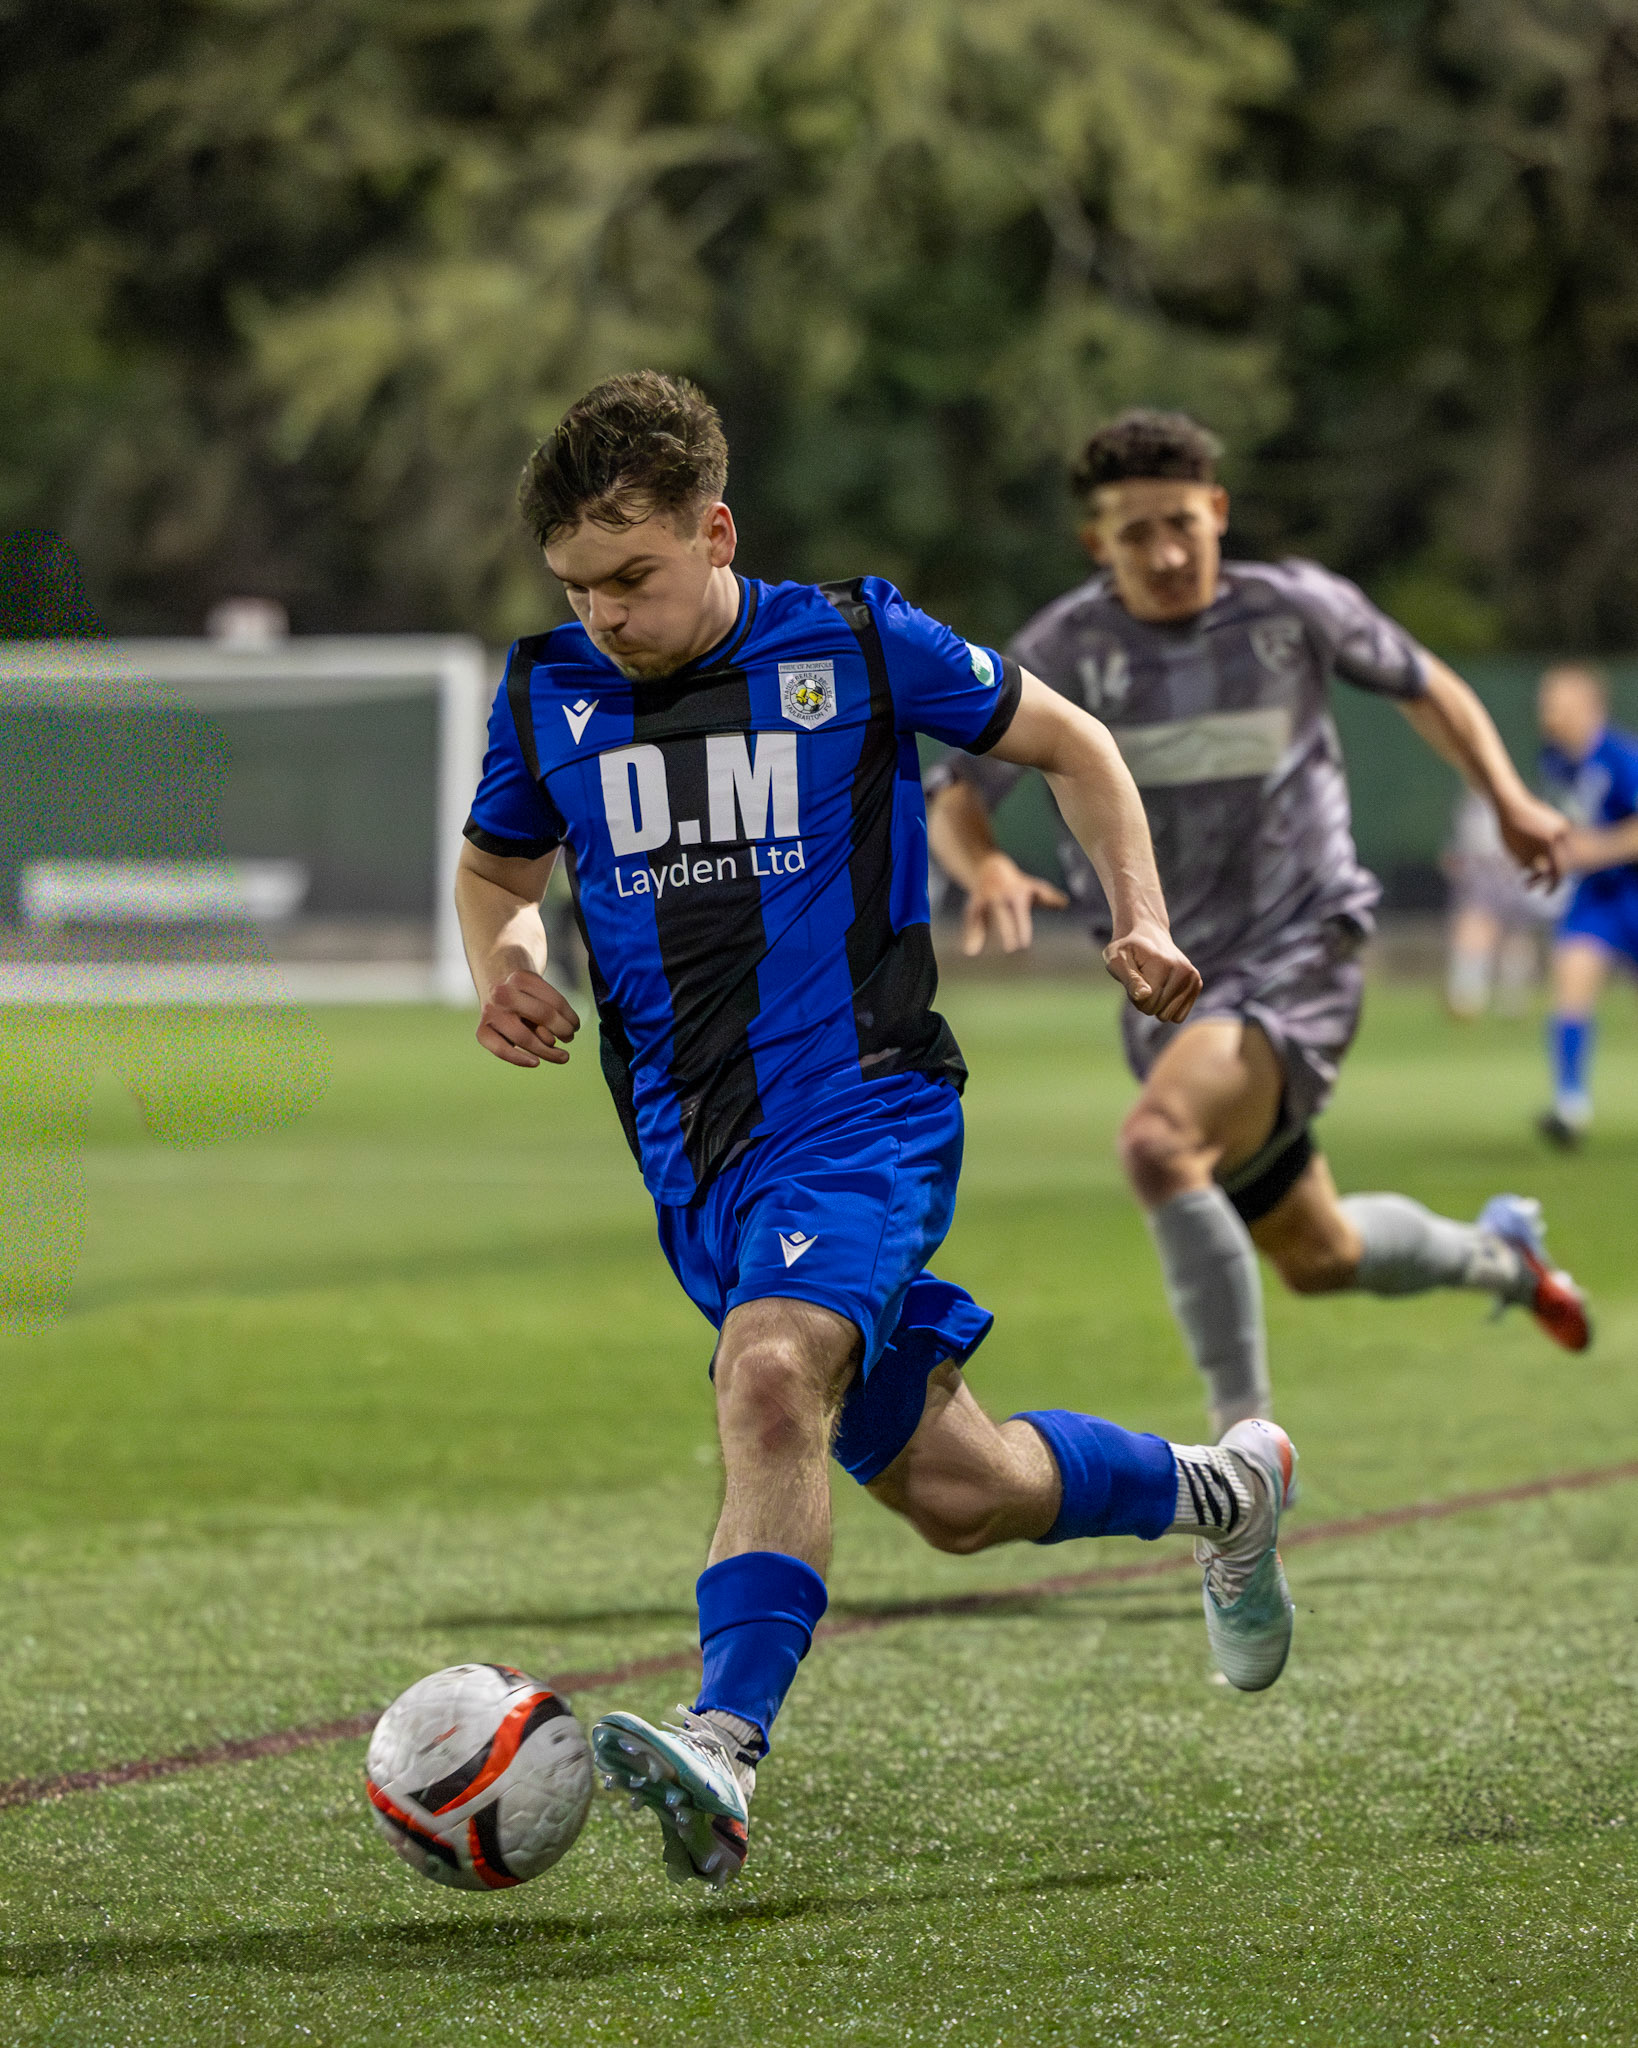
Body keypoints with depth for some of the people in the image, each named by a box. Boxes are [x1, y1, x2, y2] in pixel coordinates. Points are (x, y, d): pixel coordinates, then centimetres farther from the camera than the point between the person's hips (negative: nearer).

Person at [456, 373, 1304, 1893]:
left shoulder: (856, 647, -4)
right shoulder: (548, 692, 5)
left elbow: (1069, 745, 11)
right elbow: (495, 862, 23)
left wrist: (1141, 920, -2)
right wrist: (501, 962, 1)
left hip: (861, 1106, -5)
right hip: (693, 1154, 5)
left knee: (770, 1376, -33)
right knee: (955, 1496, 12)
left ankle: (723, 1748, -42)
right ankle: (1213, 1491, 39)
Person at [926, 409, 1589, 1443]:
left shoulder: (1296, 608, -6)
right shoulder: (1066, 650, -7)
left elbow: (1423, 683, 13)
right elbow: (956, 798, -8)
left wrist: (1508, 796, 2)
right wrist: (987, 869, -30)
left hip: (1299, 961, -4)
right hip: (1168, 989, 4)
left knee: (1159, 1144, -33)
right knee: (1320, 1259, 18)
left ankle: (1245, 1433, -26)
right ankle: (1496, 1253, 51)